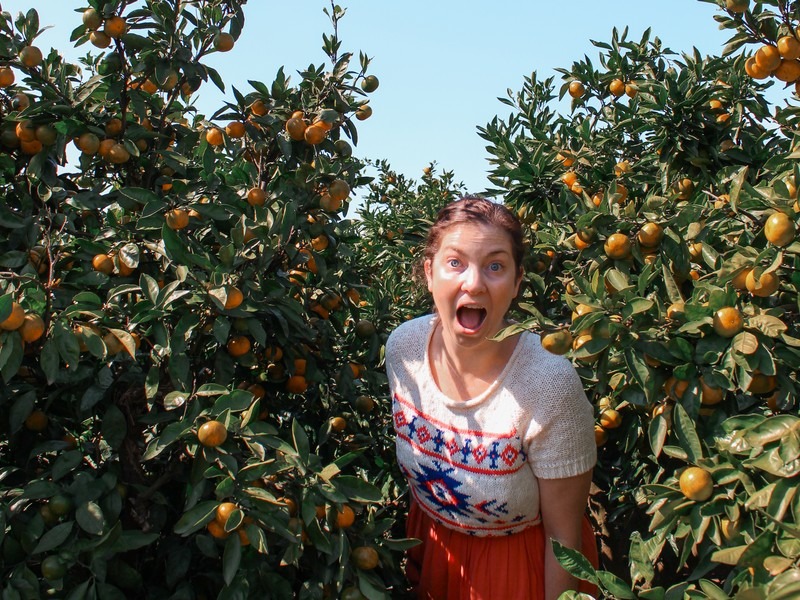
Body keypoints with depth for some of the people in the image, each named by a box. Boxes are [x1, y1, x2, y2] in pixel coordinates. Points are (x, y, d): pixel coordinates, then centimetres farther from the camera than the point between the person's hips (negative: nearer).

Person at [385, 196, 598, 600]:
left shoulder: (550, 386, -31)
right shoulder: (402, 347, -17)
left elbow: (563, 536, -19)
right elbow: (411, 460, 1)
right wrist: (415, 548, 10)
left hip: (522, 564, -3)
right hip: (431, 545, 4)